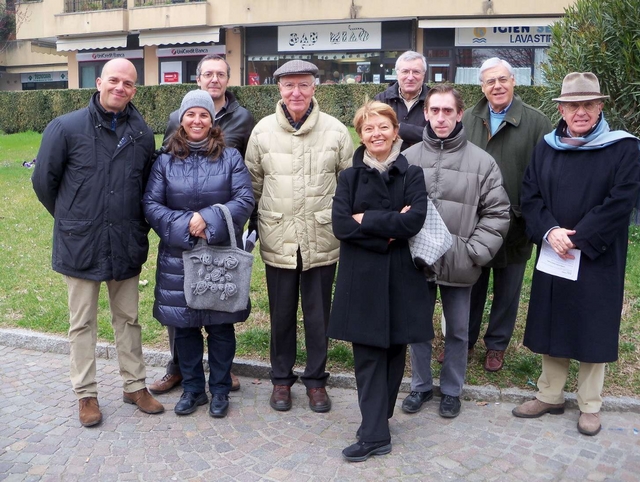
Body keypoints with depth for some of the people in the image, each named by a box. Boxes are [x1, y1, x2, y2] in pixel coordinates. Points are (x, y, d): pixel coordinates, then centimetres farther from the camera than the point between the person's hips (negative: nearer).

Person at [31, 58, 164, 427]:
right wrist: (72, 220, 10)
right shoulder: (67, 128, -7)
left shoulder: (143, 134, 2)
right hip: (81, 245, -2)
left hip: (127, 245, 3)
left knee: (128, 319, 14)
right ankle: (86, 394, 23)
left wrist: (136, 224, 10)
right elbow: (44, 181, 1)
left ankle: (135, 386, 27)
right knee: (83, 323, 9)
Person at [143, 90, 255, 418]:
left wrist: (209, 220, -18)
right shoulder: (166, 161, 5)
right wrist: (185, 224, -15)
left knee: (220, 325, 7)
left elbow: (245, 200, -7)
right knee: (184, 325, 10)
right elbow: (150, 204, 0)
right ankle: (192, 388, 27)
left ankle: (220, 390, 24)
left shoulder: (230, 157, 2)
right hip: (178, 257, 2)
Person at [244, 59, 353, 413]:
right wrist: (253, 226, 9)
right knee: (281, 314, 13)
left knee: (318, 314, 10)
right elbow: (253, 184, 9)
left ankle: (316, 379, 28)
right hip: (277, 239, 1)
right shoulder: (263, 130, 2)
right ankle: (281, 379, 30)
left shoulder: (335, 130, -1)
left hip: (322, 240, 0)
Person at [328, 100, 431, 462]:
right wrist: (389, 231, -14)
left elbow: (415, 220, -12)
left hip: (401, 276, 0)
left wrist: (367, 220, -12)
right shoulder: (350, 177, 7)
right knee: (368, 354, 0)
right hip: (362, 277, 0)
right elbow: (341, 225, -7)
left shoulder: (412, 175, 4)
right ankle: (376, 434, 6)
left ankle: (377, 426, 24)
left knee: (395, 350, 8)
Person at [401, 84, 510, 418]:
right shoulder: (409, 157, 0)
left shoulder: (481, 161, -5)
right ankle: (420, 386, 33)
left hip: (458, 264, -1)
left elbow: (497, 212, -3)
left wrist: (475, 252, -10)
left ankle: (452, 390, 32)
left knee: (457, 331, 13)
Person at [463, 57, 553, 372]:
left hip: (515, 225, -1)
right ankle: (465, 339, 33)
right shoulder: (468, 120, 2)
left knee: (507, 289, 13)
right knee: (471, 285, 15)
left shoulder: (536, 122, -5)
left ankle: (497, 344, 31)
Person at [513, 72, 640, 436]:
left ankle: (591, 406, 22)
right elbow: (530, 196, 2)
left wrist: (577, 238, -17)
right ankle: (550, 395, 27)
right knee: (551, 325, 12)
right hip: (551, 256, 4)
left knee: (592, 330, 6)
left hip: (598, 259, -3)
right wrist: (550, 232, -15)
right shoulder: (546, 147, 7)